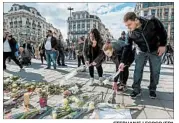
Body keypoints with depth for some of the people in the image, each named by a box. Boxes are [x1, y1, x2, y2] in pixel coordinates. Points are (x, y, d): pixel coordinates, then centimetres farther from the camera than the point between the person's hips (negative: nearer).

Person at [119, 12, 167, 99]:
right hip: (141, 51, 1)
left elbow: (162, 31, -12)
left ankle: (152, 89, 23)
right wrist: (122, 61, -16)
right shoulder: (130, 34, -20)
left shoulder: (152, 21, -28)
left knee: (155, 71, 4)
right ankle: (136, 89, 10)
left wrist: (162, 45, -12)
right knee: (138, 70, -3)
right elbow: (127, 47, -13)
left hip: (155, 50, -1)